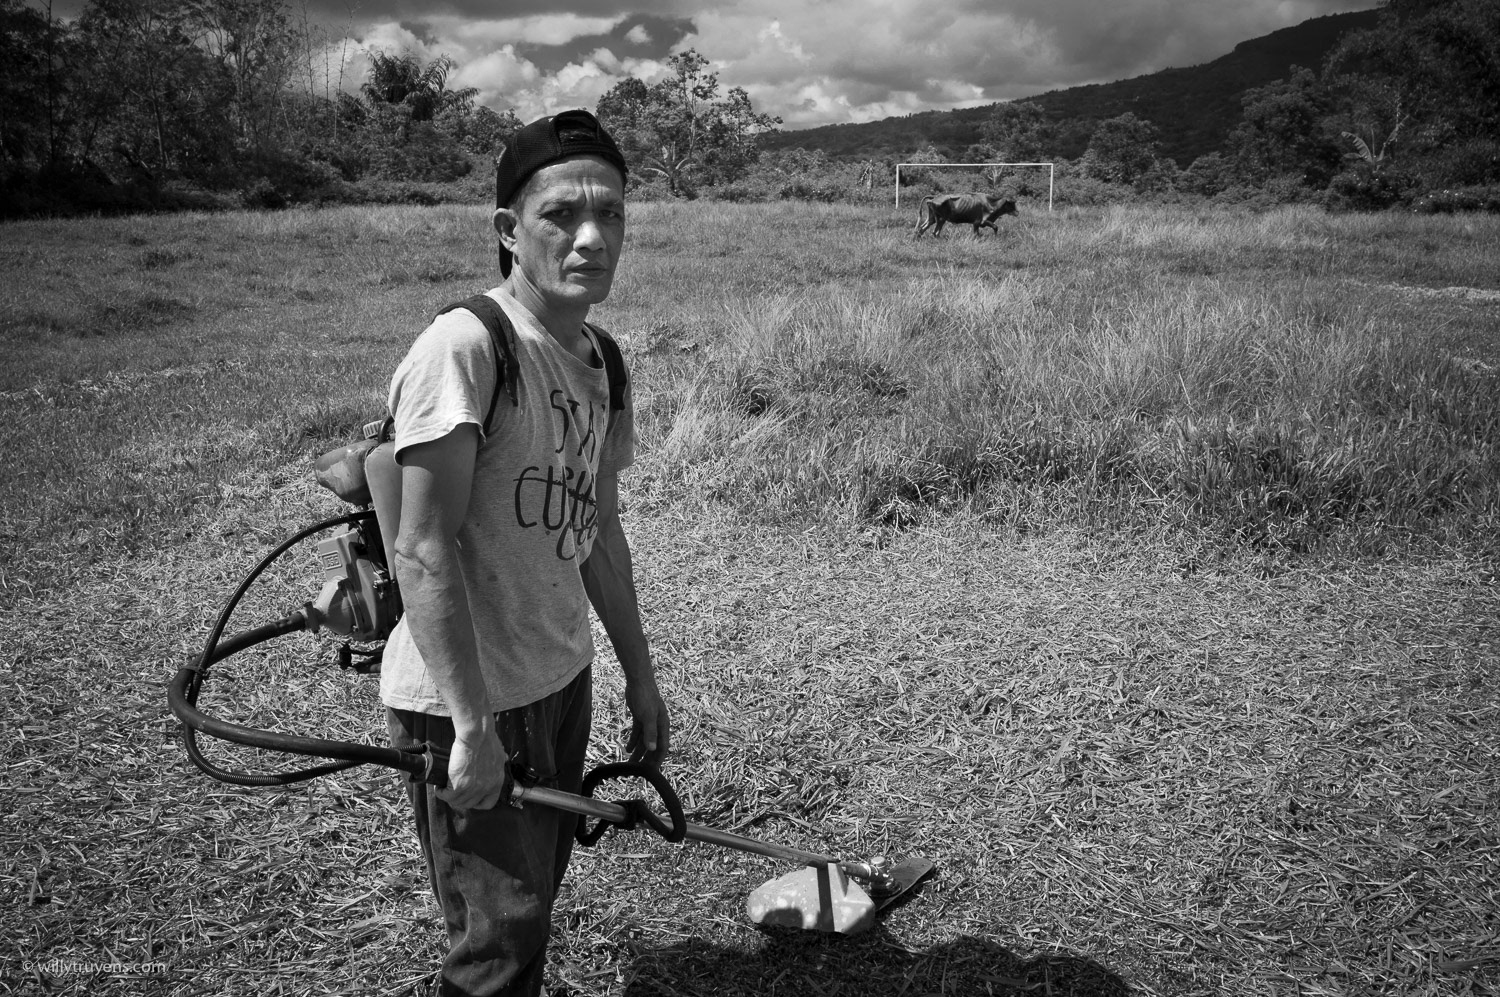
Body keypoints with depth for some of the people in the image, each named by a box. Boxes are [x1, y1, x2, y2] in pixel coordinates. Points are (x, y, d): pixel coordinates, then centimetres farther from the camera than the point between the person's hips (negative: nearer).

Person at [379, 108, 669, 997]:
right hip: (464, 699, -7)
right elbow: (423, 550, -22)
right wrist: (472, 726, -22)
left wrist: (642, 680, 15)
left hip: (562, 681, 8)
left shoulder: (602, 361, 6)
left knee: (539, 894, 21)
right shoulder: (464, 346, -19)